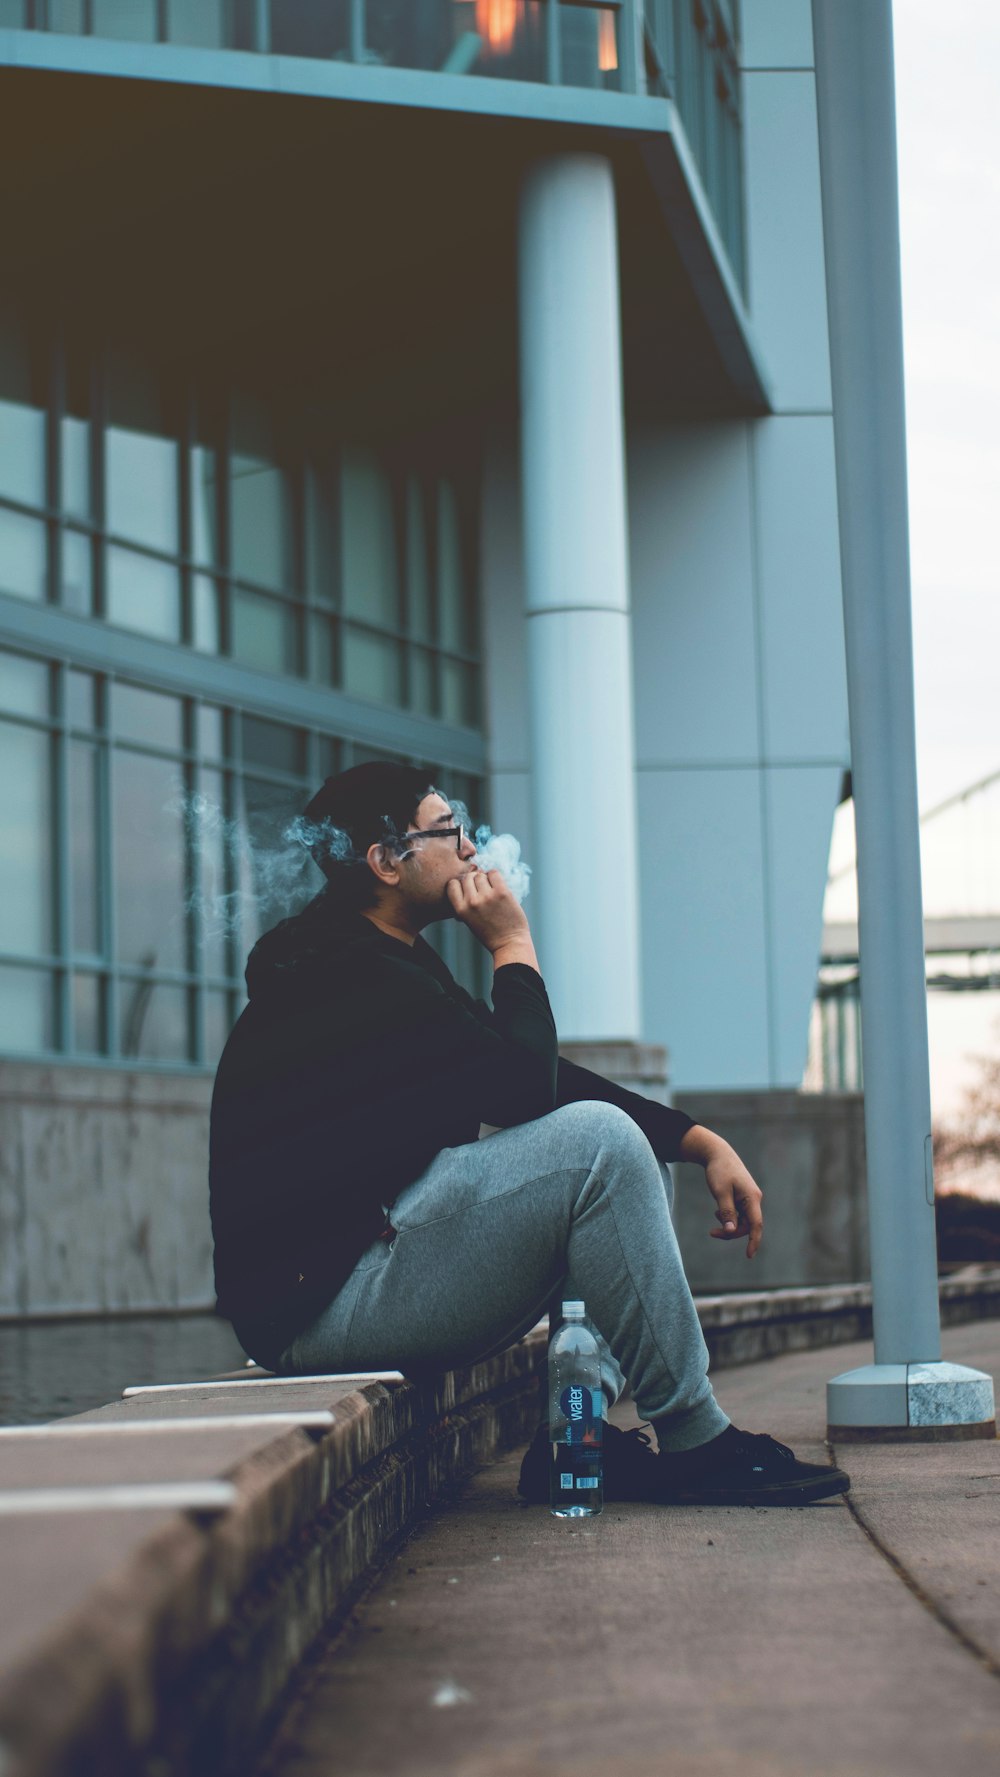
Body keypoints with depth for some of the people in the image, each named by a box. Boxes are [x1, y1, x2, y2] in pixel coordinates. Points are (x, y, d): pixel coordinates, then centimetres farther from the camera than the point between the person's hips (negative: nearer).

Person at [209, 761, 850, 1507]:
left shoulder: (399, 964, 18)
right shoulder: (343, 971, -15)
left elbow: (545, 1078, 17)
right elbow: (523, 1086, -22)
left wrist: (701, 1140, 6)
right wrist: (513, 945, -7)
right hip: (322, 1303, -11)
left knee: (641, 1150, 12)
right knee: (596, 1142, -22)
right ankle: (695, 1441, -14)